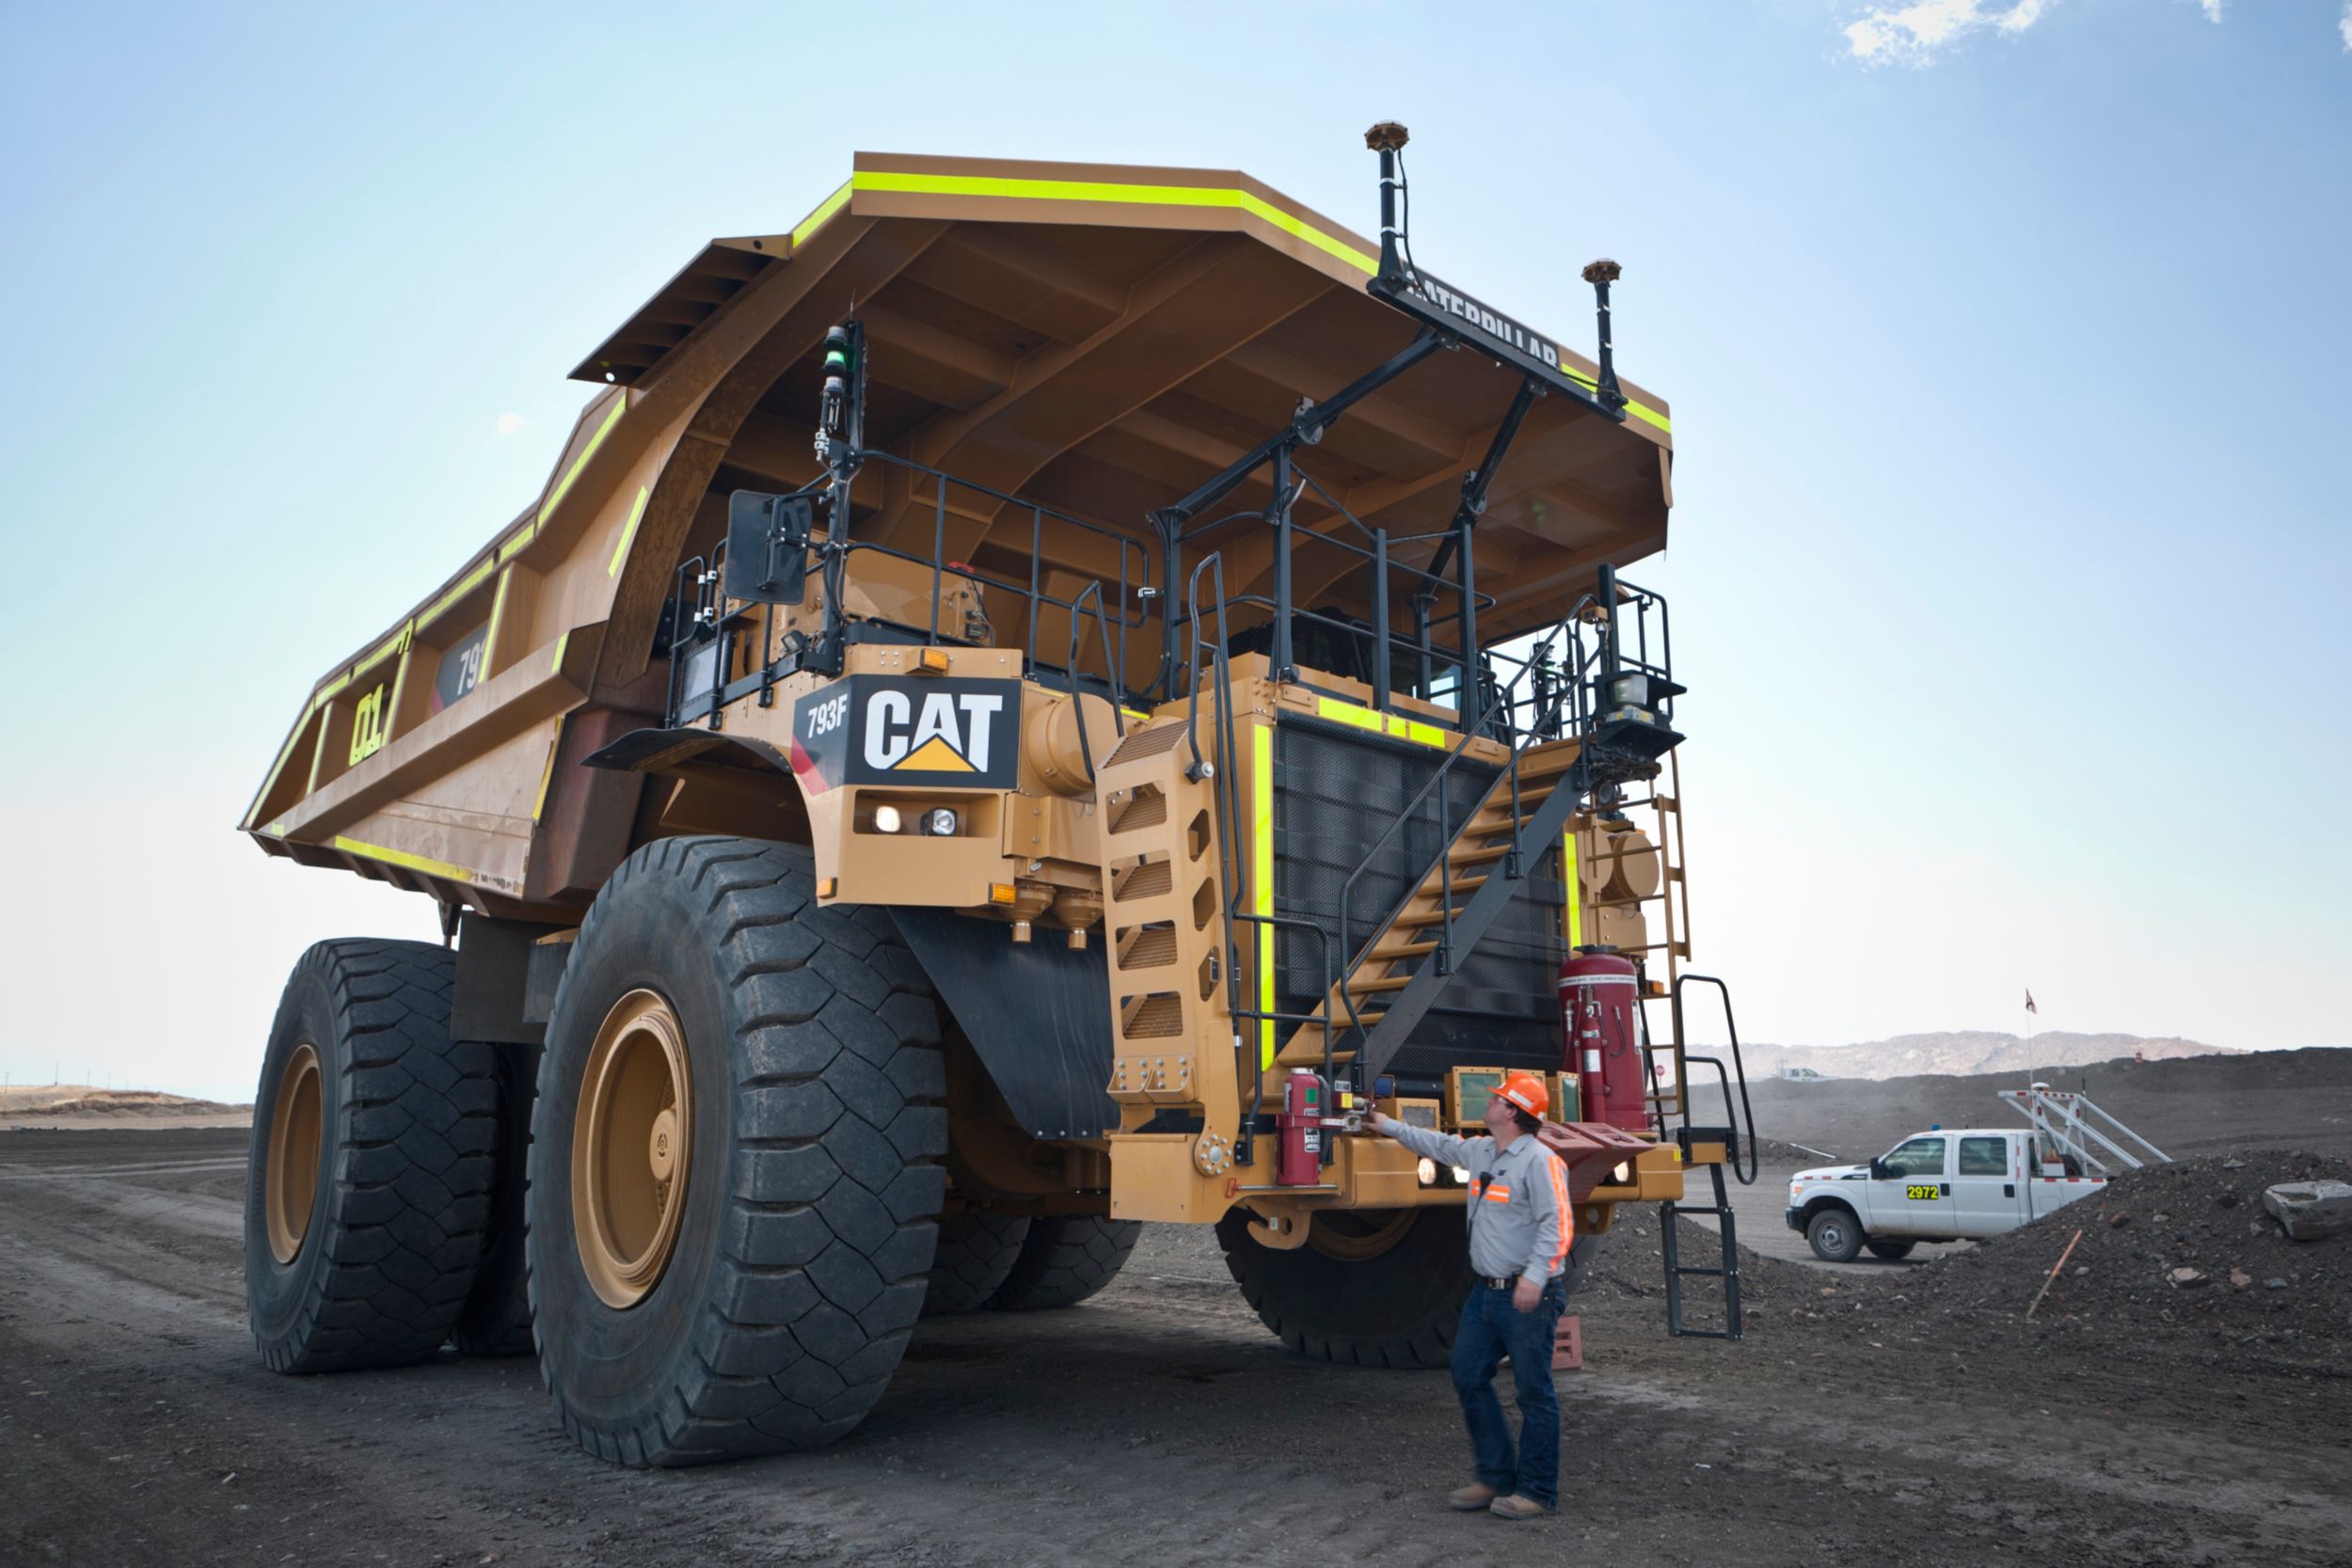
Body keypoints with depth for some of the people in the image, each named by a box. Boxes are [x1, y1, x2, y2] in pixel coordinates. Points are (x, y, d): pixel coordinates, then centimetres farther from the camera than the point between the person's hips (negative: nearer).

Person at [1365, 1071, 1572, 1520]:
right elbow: (1439, 1144, 29)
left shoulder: (1539, 1161, -16)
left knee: (1534, 1392, 0)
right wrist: (1389, 1126, 36)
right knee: (1468, 1377, 12)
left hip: (1528, 1296, -9)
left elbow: (1558, 1225, -22)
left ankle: (1538, 1492, 12)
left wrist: (1536, 1275, -31)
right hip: (1486, 1290, 9)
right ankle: (1496, 1478, 24)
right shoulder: (1480, 1152, 11)